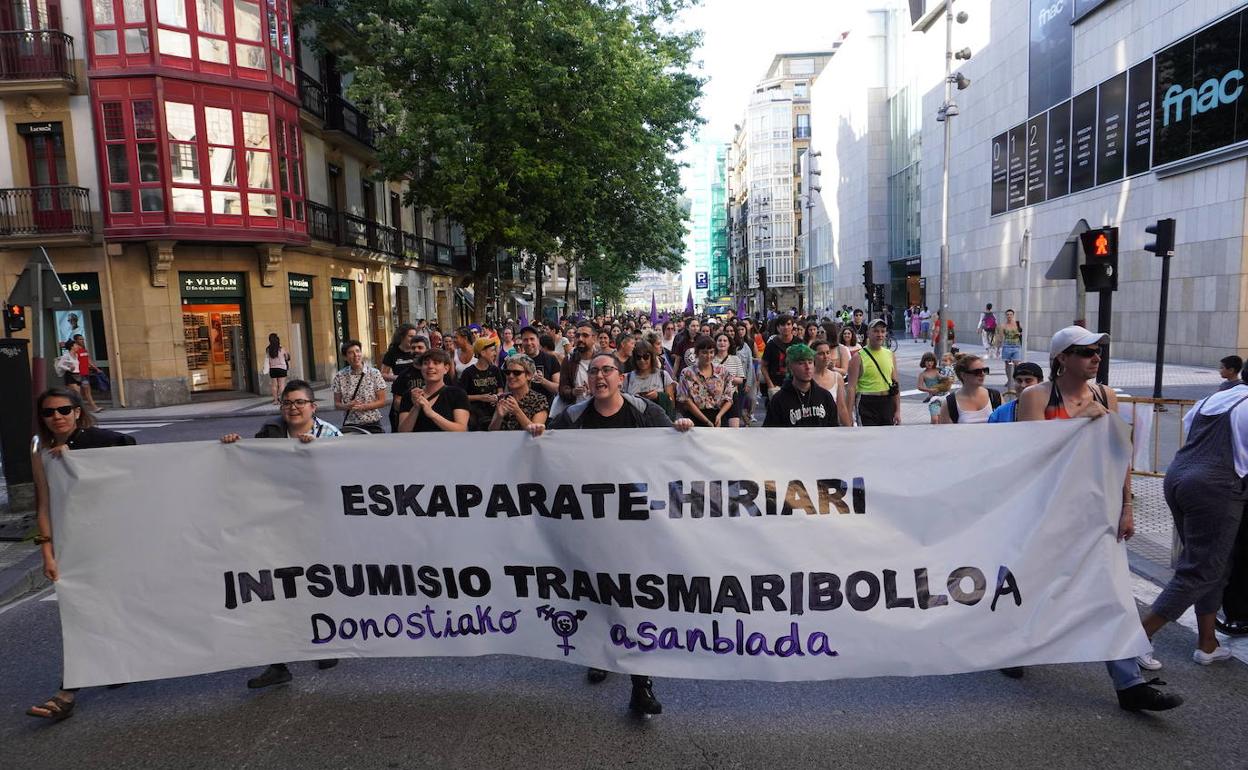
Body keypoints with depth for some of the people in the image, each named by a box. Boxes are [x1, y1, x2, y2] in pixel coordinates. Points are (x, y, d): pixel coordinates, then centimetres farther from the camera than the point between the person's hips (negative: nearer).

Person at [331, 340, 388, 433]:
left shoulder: (374, 374, -3)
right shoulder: (340, 376, 1)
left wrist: (363, 407, -16)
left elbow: (382, 401, -2)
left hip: (372, 425, -1)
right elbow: (336, 404, 7)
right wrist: (347, 406, -14)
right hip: (349, 425, 1)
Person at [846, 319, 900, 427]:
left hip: (888, 403, 6)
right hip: (867, 404, -5)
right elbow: (852, 388, -10)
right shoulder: (858, 357, -6)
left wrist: (898, 411, 5)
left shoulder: (890, 354, 10)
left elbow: (896, 385, 11)